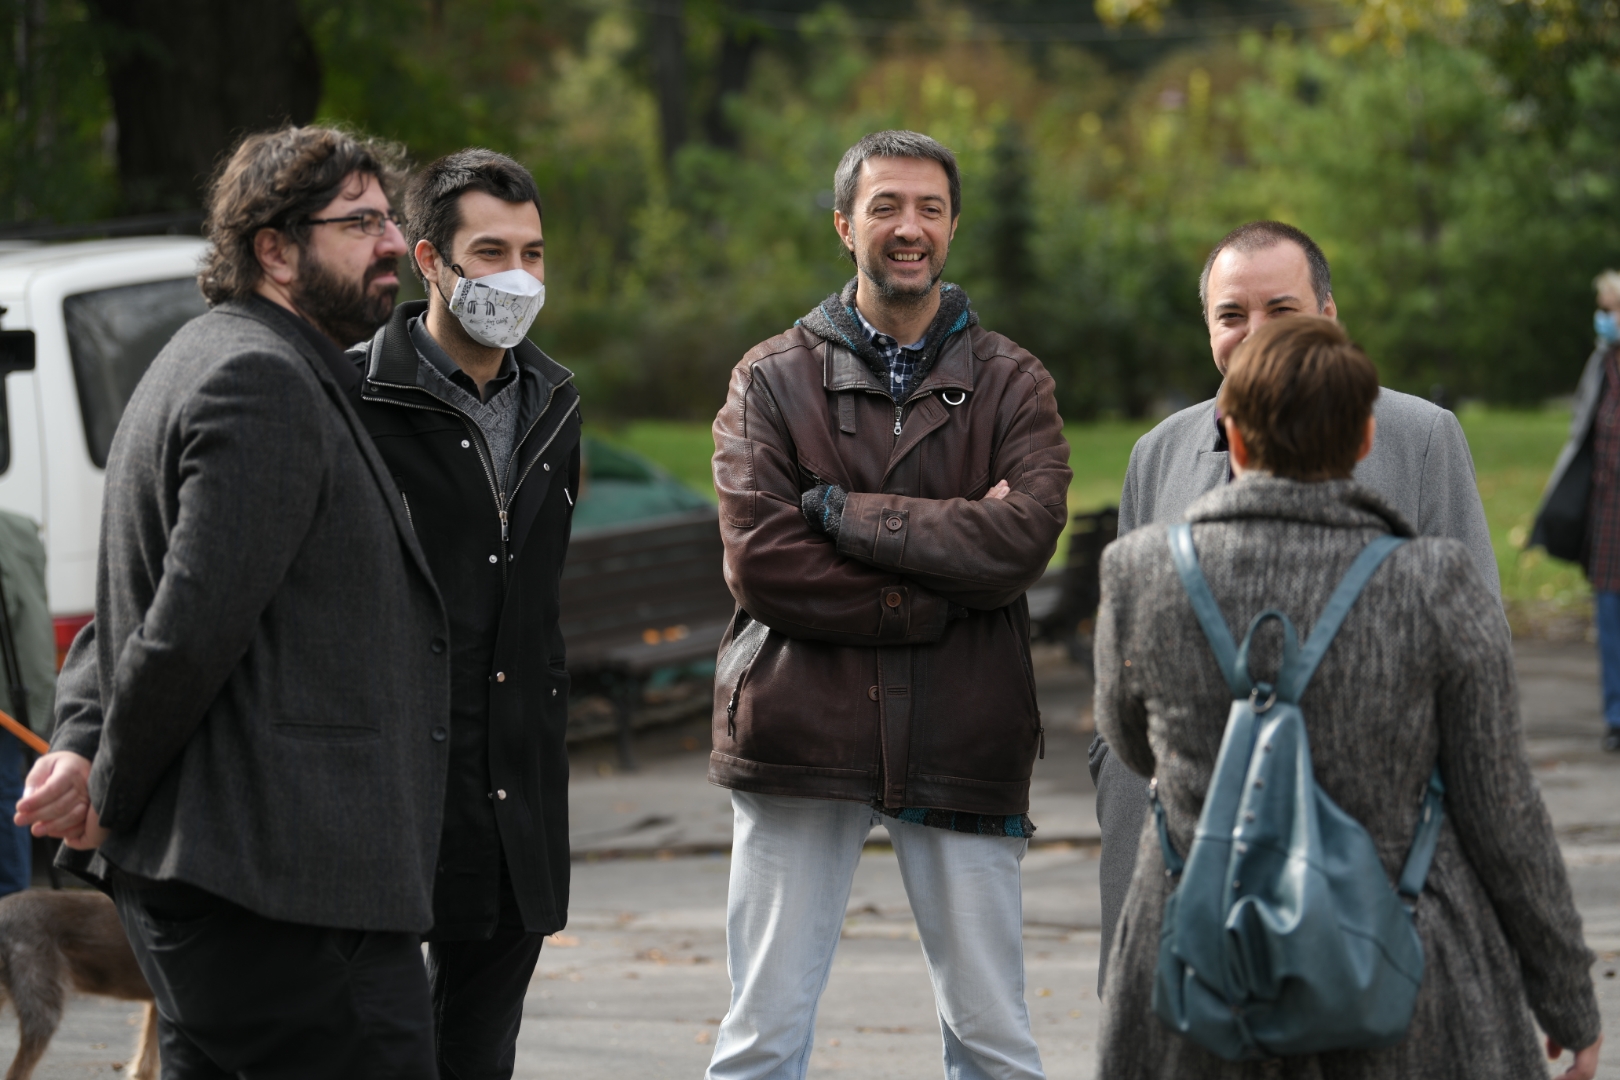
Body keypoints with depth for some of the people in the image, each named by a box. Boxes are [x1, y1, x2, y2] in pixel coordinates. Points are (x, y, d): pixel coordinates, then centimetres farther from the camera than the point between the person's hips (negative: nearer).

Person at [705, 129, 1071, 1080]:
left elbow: (1025, 535, -10)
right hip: (802, 740, -1)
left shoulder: (1011, 385, 9)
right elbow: (759, 559, -8)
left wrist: (844, 511, -11)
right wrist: (941, 590, -13)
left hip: (963, 749, 1)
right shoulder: (772, 381, 6)